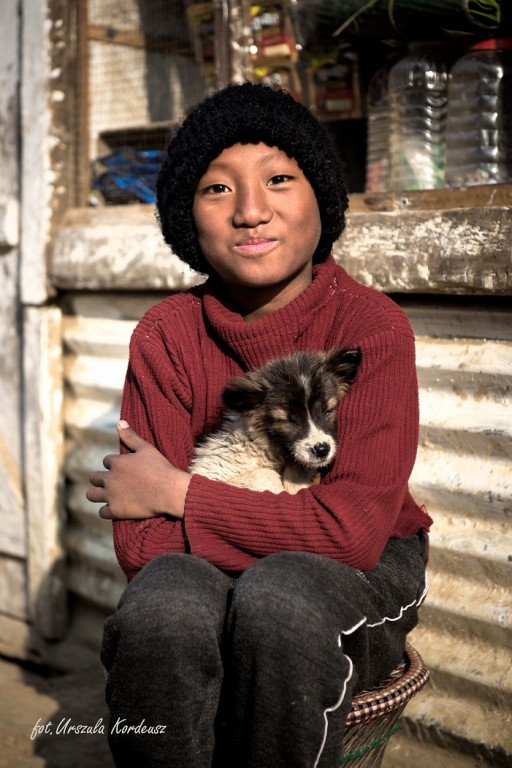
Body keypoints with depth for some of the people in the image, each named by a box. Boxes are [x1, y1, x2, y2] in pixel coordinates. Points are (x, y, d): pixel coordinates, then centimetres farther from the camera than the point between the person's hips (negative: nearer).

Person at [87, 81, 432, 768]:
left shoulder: (373, 326, -13)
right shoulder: (165, 336, -5)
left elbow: (354, 529, -20)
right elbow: (139, 539, -9)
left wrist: (179, 493, -15)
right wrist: (294, 531, -24)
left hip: (361, 581, -1)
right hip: (206, 569, 2)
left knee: (277, 595, -34)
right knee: (161, 610, -32)